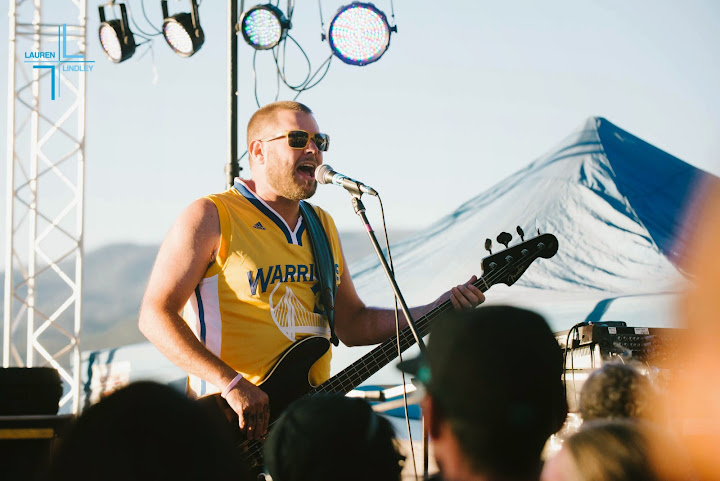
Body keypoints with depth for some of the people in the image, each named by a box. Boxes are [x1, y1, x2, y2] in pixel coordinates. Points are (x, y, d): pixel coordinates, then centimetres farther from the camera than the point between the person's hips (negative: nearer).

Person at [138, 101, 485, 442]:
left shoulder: (322, 227, 19)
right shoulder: (211, 218, -3)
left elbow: (352, 324, 24)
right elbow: (156, 314, -10)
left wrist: (439, 311, 11)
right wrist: (231, 383, -20)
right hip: (233, 421, -6)